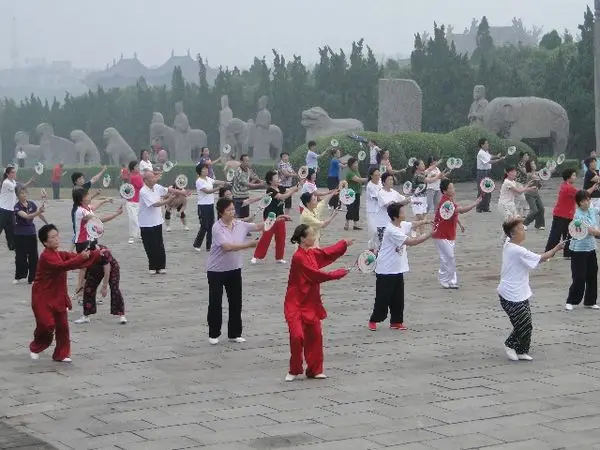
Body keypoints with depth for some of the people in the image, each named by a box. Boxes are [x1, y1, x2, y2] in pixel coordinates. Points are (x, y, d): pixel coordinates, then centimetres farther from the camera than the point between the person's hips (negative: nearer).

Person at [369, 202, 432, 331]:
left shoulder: (402, 225, 3)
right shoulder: (392, 230, -24)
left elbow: (413, 224, 25)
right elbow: (410, 242, -26)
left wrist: (426, 222, 7)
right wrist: (429, 234, -22)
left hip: (398, 269, 8)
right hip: (386, 271, -8)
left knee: (398, 298, 10)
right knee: (383, 297, 0)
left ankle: (396, 321, 17)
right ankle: (374, 321, 13)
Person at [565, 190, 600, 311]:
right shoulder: (578, 215, -18)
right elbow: (590, 231, -21)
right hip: (579, 250, -7)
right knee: (579, 278, -5)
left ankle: (590, 301, 21)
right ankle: (571, 301, 9)